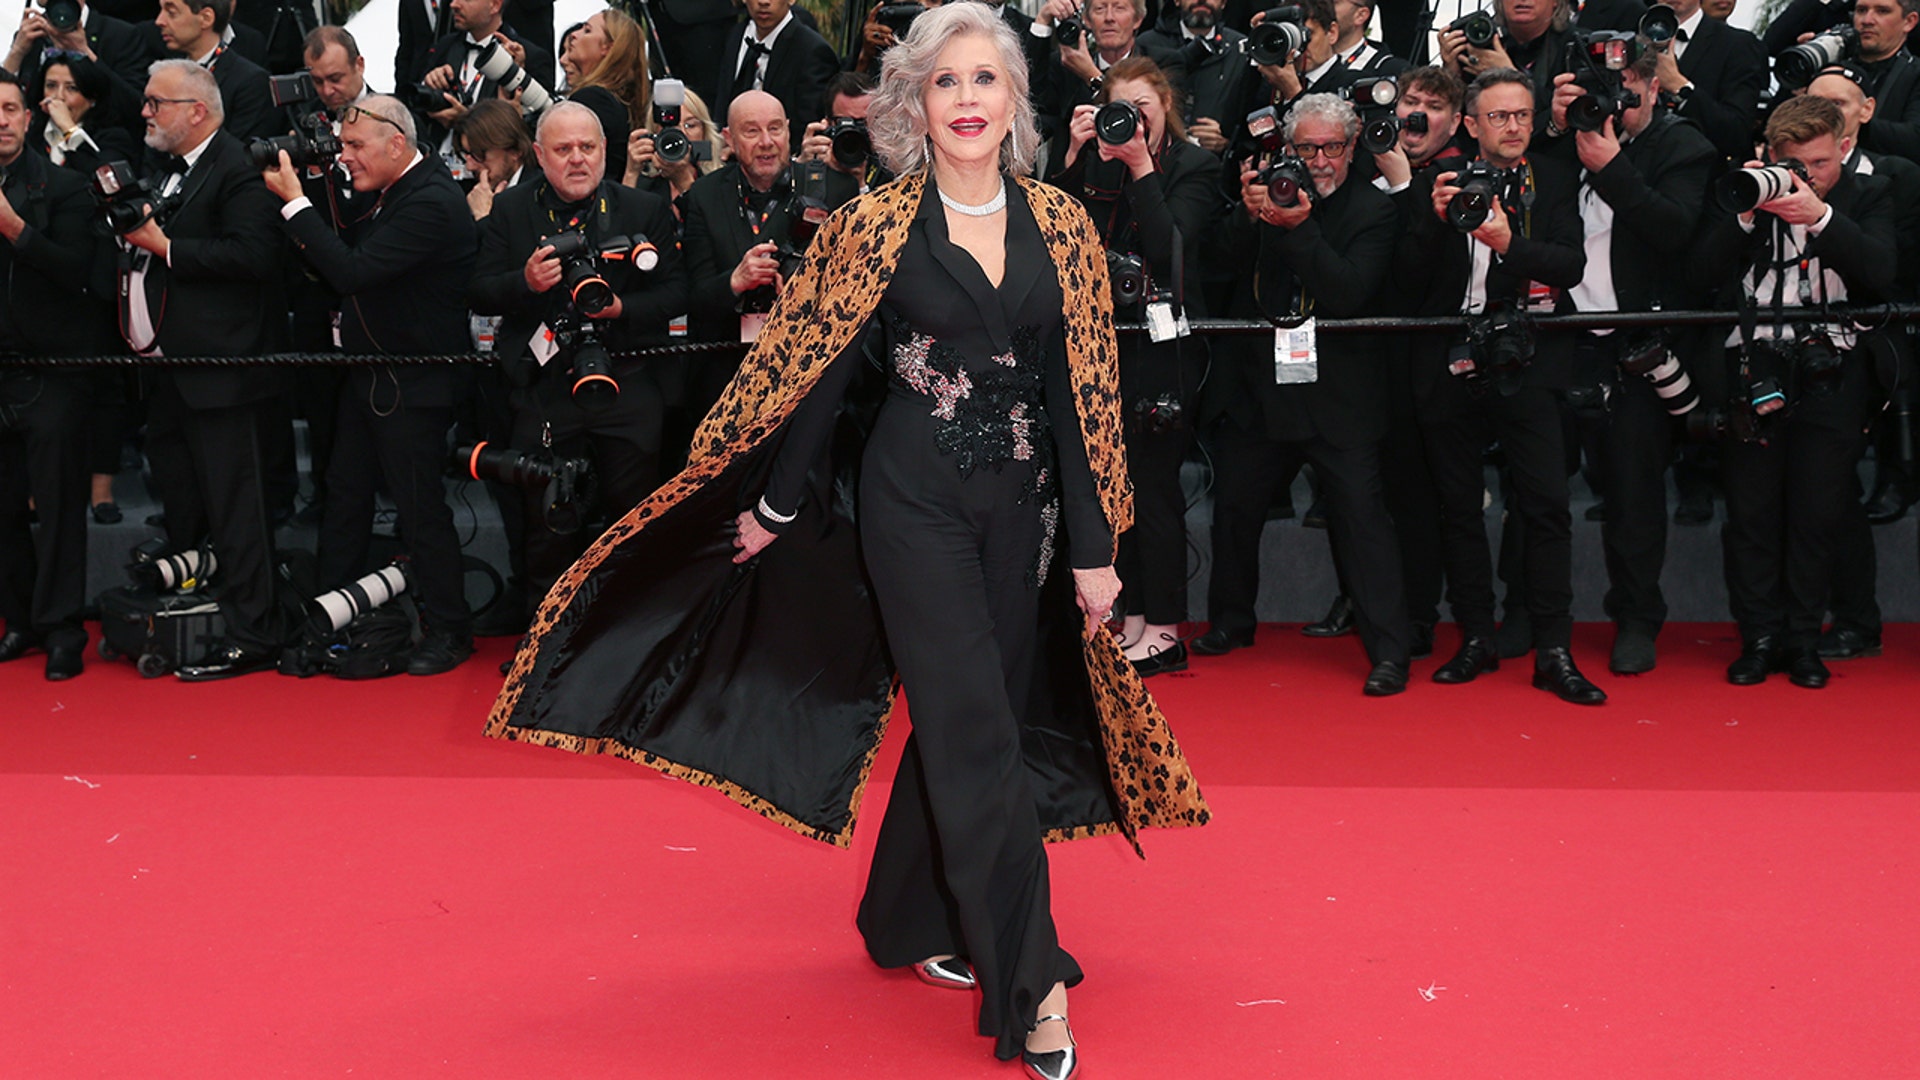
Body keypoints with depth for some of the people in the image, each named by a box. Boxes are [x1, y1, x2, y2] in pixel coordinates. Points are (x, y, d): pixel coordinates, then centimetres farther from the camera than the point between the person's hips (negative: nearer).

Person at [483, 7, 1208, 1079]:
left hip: (1022, 502, 4)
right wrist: (775, 503, 3)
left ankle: (910, 922, 32)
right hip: (916, 497, -4)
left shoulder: (1061, 228, 3)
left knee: (959, 719, 12)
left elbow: (1084, 393, 3)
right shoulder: (879, 227, -3)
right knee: (978, 729, -6)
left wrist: (1095, 545, 3)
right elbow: (822, 373, 1)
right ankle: (1029, 986, -3)